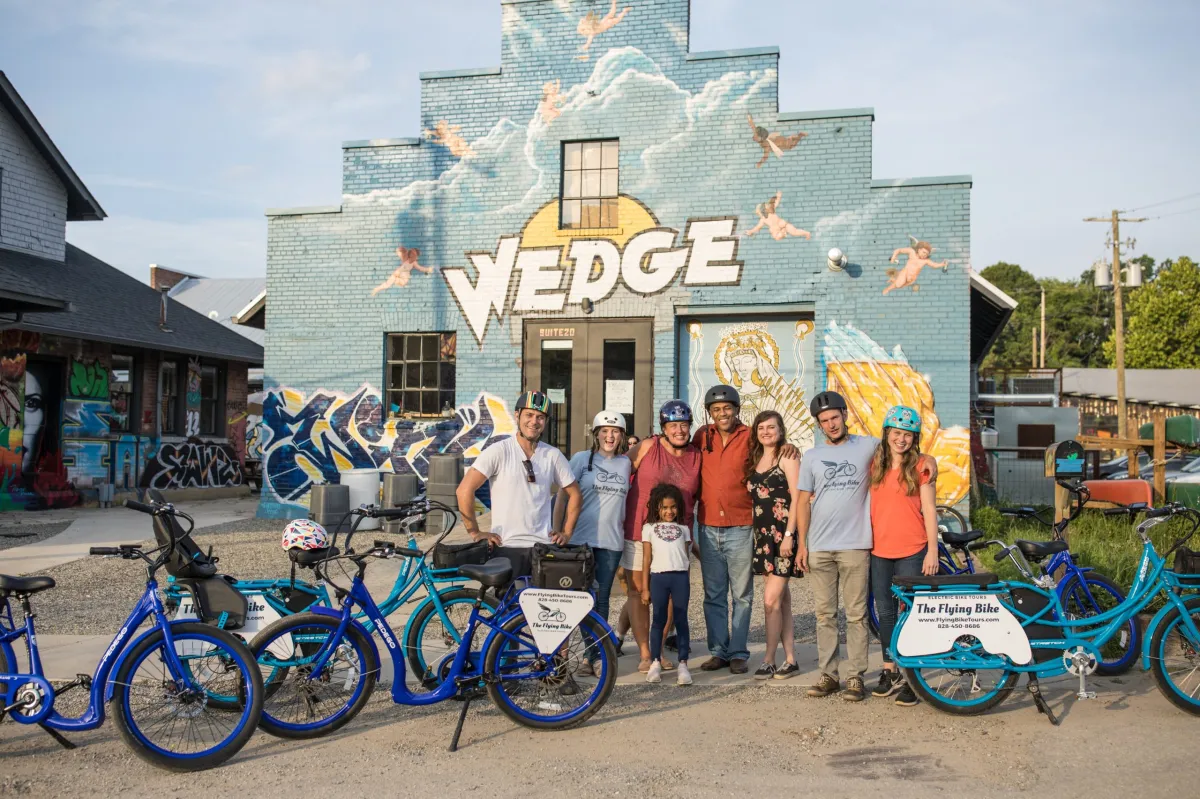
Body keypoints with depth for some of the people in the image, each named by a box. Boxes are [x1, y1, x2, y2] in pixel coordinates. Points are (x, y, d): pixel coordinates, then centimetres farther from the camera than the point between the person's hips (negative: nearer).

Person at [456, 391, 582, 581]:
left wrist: (566, 532, 7)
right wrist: (474, 532, -10)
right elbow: (464, 490, -11)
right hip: (506, 547, -3)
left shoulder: (553, 456, 5)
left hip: (543, 545, 3)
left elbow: (575, 495, 15)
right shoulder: (499, 451, -6)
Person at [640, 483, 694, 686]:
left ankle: (683, 664, 3)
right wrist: (645, 588, 4)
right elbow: (646, 559, 8)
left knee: (681, 620, 1)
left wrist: (685, 581, 4)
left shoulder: (683, 529, 16)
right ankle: (655, 663, 9)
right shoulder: (649, 528, 10)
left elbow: (685, 555, 13)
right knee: (659, 620, 3)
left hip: (680, 577, 1)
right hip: (658, 577, -1)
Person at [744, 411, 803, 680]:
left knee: (772, 600, -9)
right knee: (782, 600, 10)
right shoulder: (755, 460, 15)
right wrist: (757, 533, 10)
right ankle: (790, 660, 16)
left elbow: (796, 498, -11)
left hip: (783, 534, -7)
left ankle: (769, 661, 0)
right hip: (763, 535, 7)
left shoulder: (787, 457, -6)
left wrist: (789, 534, -17)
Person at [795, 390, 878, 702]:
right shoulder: (811, 457, 11)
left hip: (855, 545, -2)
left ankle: (855, 677, 8)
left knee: (856, 614, 1)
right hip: (819, 547, 2)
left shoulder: (868, 446, 4)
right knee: (824, 615, 6)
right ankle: (828, 675, 14)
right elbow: (804, 502, 11)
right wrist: (801, 543, 4)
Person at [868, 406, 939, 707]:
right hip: (880, 551, 4)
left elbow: (929, 509, -4)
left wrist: (932, 550, -9)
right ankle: (889, 672, 24)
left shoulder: (921, 466, -3)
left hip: (912, 552, -4)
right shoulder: (875, 465, 8)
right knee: (885, 612, 11)